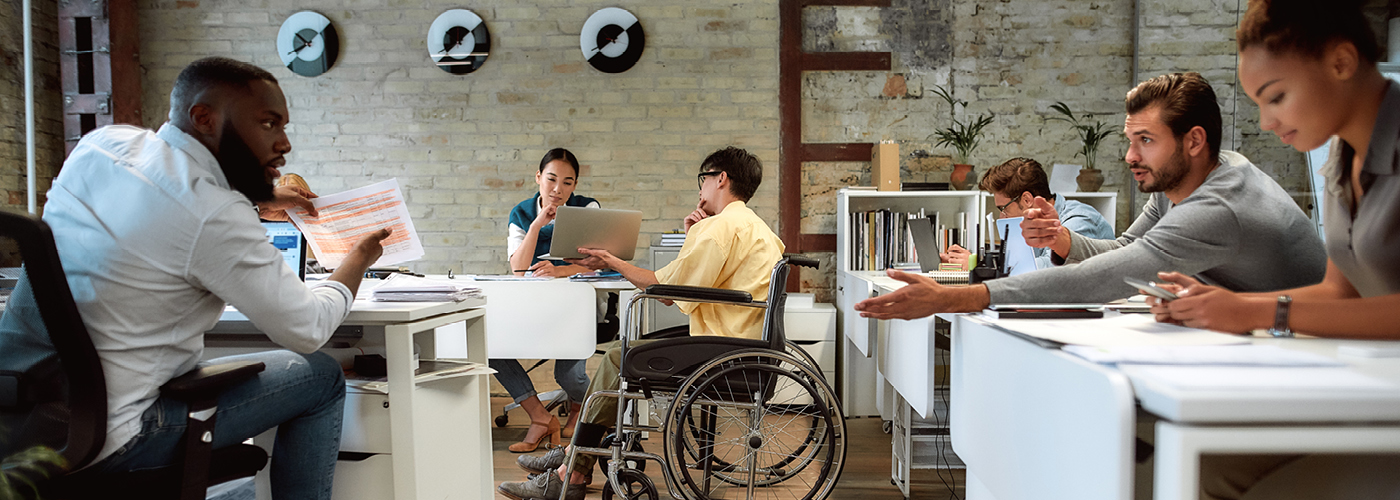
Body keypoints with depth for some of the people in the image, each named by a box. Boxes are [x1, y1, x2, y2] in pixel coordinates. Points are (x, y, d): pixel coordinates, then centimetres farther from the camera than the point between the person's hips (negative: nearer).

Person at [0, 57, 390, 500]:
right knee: (321, 377, 0)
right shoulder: (215, 217, -22)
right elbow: (307, 329, -10)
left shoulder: (101, 143, 1)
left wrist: (257, 199, 20)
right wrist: (359, 259, 7)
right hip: (97, 442, -9)